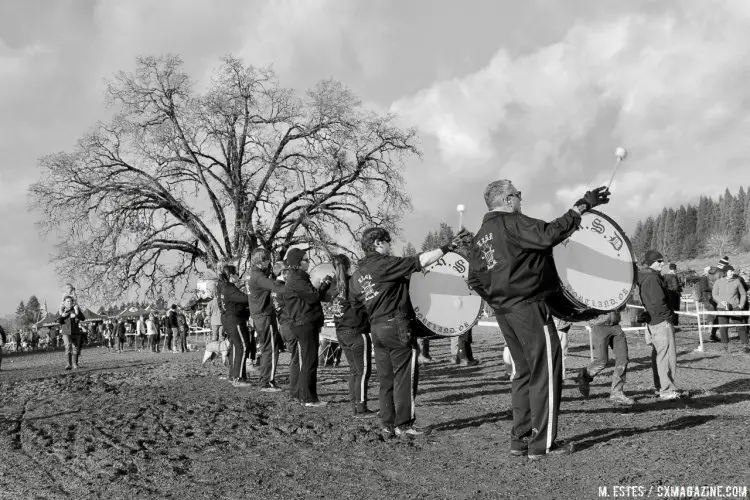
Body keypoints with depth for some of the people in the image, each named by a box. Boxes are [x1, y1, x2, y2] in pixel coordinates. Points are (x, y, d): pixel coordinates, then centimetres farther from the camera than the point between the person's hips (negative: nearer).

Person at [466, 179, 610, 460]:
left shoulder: (480, 236, 13)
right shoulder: (512, 224, -12)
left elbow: (474, 280, 16)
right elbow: (549, 234, -27)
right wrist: (581, 207, -21)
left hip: (503, 311, 9)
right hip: (529, 307, -9)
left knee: (524, 373, 17)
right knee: (545, 373, -1)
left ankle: (520, 440, 19)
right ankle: (542, 444, 1)